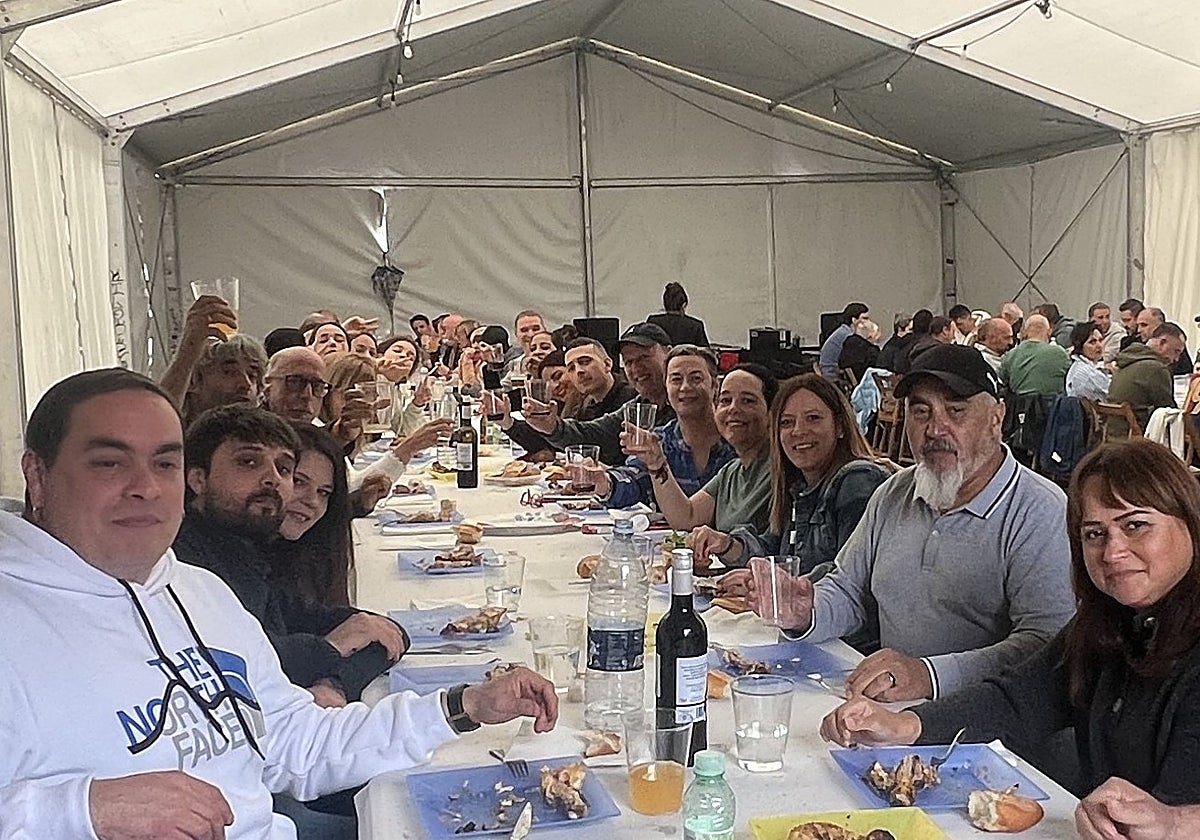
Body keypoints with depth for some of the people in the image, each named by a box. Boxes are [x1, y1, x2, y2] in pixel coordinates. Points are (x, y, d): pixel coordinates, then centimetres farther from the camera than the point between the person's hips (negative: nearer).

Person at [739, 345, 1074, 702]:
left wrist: (929, 676, -30)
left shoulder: (1041, 514, -9)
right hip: (887, 714, 5)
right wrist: (805, 615, -1)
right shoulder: (893, 495, 13)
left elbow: (1048, 645, -19)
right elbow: (848, 591, 22)